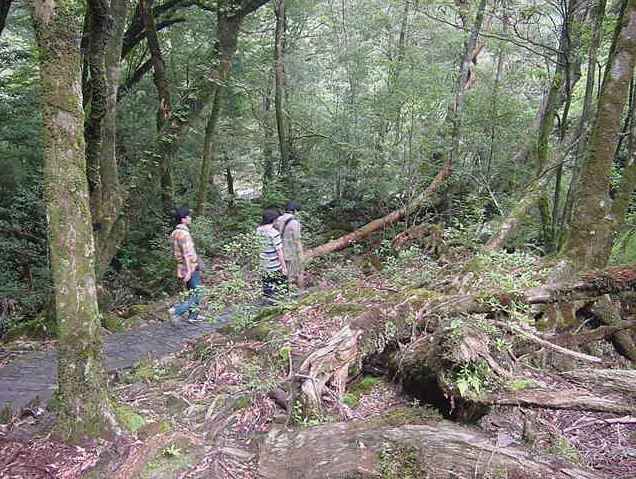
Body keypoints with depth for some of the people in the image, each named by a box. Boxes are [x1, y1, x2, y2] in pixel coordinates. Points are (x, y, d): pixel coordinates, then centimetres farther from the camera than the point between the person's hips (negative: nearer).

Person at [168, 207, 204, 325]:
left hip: (182, 268, 9)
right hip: (191, 268, -9)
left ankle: (193, 315, 27)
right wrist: (189, 271, -27)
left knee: (193, 292, 20)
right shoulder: (184, 234, -21)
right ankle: (176, 311, -10)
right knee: (195, 294, 0)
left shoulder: (175, 233, 8)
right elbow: (187, 254, -25)